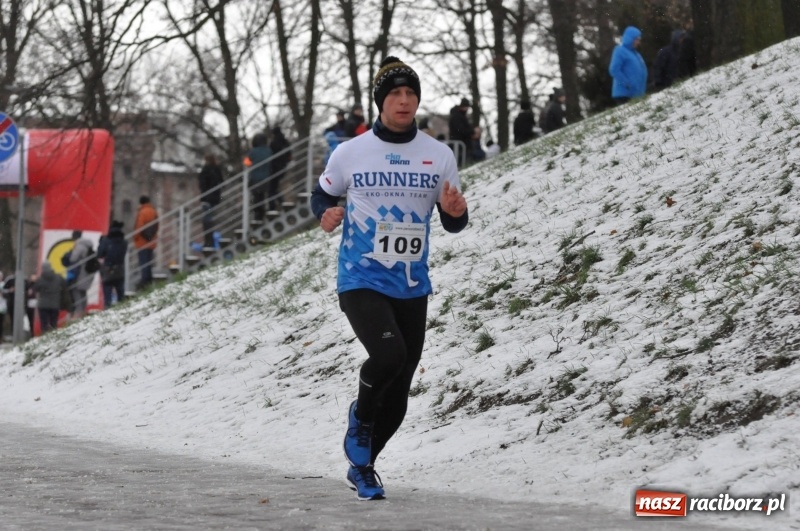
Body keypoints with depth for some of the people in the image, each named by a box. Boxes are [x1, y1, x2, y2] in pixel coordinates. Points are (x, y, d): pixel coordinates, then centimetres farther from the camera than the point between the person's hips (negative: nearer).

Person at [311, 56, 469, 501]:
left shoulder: (439, 156, 2)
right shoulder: (350, 154, -3)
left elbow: (453, 223, 8)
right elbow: (321, 196, 12)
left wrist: (455, 211, -15)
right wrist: (327, 213, -11)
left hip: (412, 288, 3)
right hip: (361, 282, -3)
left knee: (398, 396, 9)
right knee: (389, 353, -29)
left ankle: (362, 465, 33)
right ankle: (361, 419, 1)